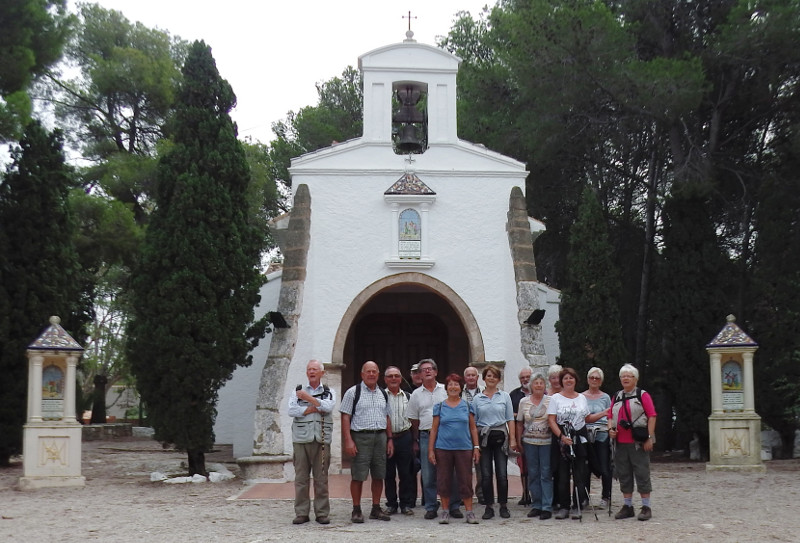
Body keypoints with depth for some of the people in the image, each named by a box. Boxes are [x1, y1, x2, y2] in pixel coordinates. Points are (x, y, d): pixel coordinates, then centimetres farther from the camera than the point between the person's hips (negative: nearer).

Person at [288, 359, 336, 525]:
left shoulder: (329, 392, 13)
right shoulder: (298, 391, 14)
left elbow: (328, 407, -9)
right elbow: (292, 411, -3)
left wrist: (307, 397, -6)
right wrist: (315, 408, -5)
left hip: (321, 440, 0)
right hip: (301, 439, 1)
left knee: (321, 478, -1)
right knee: (301, 477, -1)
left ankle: (322, 513, 5)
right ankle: (301, 513, 4)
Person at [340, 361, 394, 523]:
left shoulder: (383, 394, 16)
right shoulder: (353, 392, -1)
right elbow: (345, 417, -5)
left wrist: (389, 440, 14)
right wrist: (348, 440, -13)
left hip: (380, 437, 5)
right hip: (360, 437, -5)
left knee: (379, 475, 7)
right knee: (358, 476, -4)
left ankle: (376, 508, 16)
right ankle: (356, 510, 4)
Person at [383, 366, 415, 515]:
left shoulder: (408, 397, 11)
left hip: (404, 438, 2)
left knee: (406, 473, 3)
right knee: (388, 473, 4)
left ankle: (406, 504, 11)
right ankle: (391, 504, 13)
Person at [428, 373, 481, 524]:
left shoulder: (467, 406, 7)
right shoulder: (439, 407, 6)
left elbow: (473, 428, 9)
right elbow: (434, 429, 6)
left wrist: (476, 447, 3)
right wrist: (431, 450, 1)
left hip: (464, 449, 0)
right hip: (443, 448, 0)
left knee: (465, 481, 0)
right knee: (443, 481, 4)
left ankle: (469, 512, 7)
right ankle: (445, 511, 15)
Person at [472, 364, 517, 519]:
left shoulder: (505, 396, 7)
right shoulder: (477, 399, 8)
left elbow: (510, 419, 6)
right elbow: (473, 422, 9)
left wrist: (512, 439, -1)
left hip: (500, 436, -1)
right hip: (484, 437, 1)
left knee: (502, 473, -2)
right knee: (486, 474, 1)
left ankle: (503, 506, 9)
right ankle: (489, 507, 9)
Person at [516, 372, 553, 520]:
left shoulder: (550, 401, 1)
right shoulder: (524, 402, 7)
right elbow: (519, 423, 12)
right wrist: (519, 441, 8)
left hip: (546, 441, -2)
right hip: (529, 442, 3)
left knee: (546, 474, -3)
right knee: (533, 474, 6)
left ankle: (547, 507, 1)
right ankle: (536, 505, 15)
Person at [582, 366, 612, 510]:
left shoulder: (605, 397, 8)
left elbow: (610, 418, 9)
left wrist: (610, 432, -4)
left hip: (602, 434, -1)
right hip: (585, 434, 1)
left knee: (604, 468, -4)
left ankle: (605, 498, 7)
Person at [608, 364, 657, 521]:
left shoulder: (642, 395, 0)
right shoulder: (617, 397, 15)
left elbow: (652, 416, -5)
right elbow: (611, 416, 19)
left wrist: (649, 438, -12)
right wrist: (610, 429, -1)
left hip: (638, 443, -5)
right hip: (620, 442, 5)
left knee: (642, 473, -3)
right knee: (624, 475, 9)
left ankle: (646, 507, 4)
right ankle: (627, 506, 17)